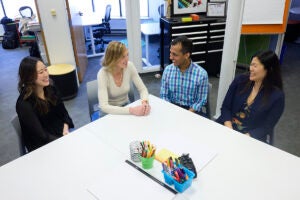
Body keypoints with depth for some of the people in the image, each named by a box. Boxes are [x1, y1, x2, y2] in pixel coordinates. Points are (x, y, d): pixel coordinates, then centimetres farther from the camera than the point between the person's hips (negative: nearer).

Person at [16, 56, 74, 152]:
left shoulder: (50, 89, 0)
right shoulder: (24, 104, -19)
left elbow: (63, 112, 8)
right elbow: (41, 136, -18)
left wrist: (66, 129, -10)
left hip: (61, 135, 6)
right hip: (43, 147, -6)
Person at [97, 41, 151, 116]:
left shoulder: (129, 66, -14)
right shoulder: (103, 74, -25)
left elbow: (142, 89, -7)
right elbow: (103, 106, -32)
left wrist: (145, 102, -29)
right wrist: (131, 110, -40)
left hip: (126, 106, 3)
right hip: (109, 112, -3)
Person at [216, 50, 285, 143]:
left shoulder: (277, 96, -5)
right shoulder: (240, 80, 2)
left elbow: (266, 127, -6)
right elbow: (225, 107, 2)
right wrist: (229, 130, -13)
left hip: (251, 138, -2)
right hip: (227, 128, 3)